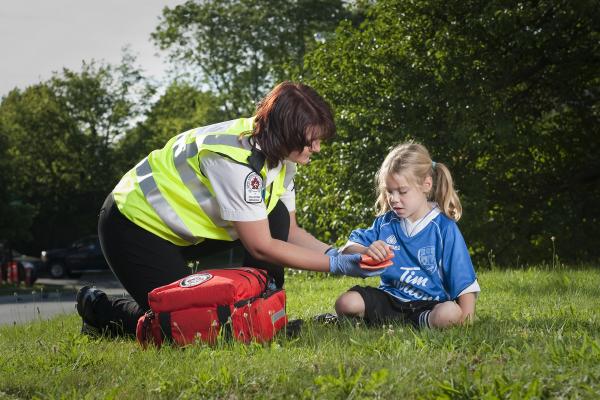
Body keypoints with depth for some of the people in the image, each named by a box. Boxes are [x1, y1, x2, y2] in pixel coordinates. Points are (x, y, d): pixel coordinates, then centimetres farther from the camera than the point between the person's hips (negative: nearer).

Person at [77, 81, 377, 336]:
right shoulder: (236, 159, -33)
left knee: (276, 218, -10)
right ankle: (96, 307, 9)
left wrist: (335, 253, -17)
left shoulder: (280, 155, -5)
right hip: (135, 224, -8)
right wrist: (336, 264, -28)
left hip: (183, 224, 8)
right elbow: (260, 246, -30)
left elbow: (289, 230, 0)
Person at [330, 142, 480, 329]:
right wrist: (365, 250, -22)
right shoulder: (385, 222, 5)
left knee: (450, 313, -37)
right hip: (390, 298, 1)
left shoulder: (444, 229, -6)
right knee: (346, 303, -23)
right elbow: (347, 249, 1)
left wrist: (466, 317, -18)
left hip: (430, 303, -1)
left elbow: (464, 281, -7)